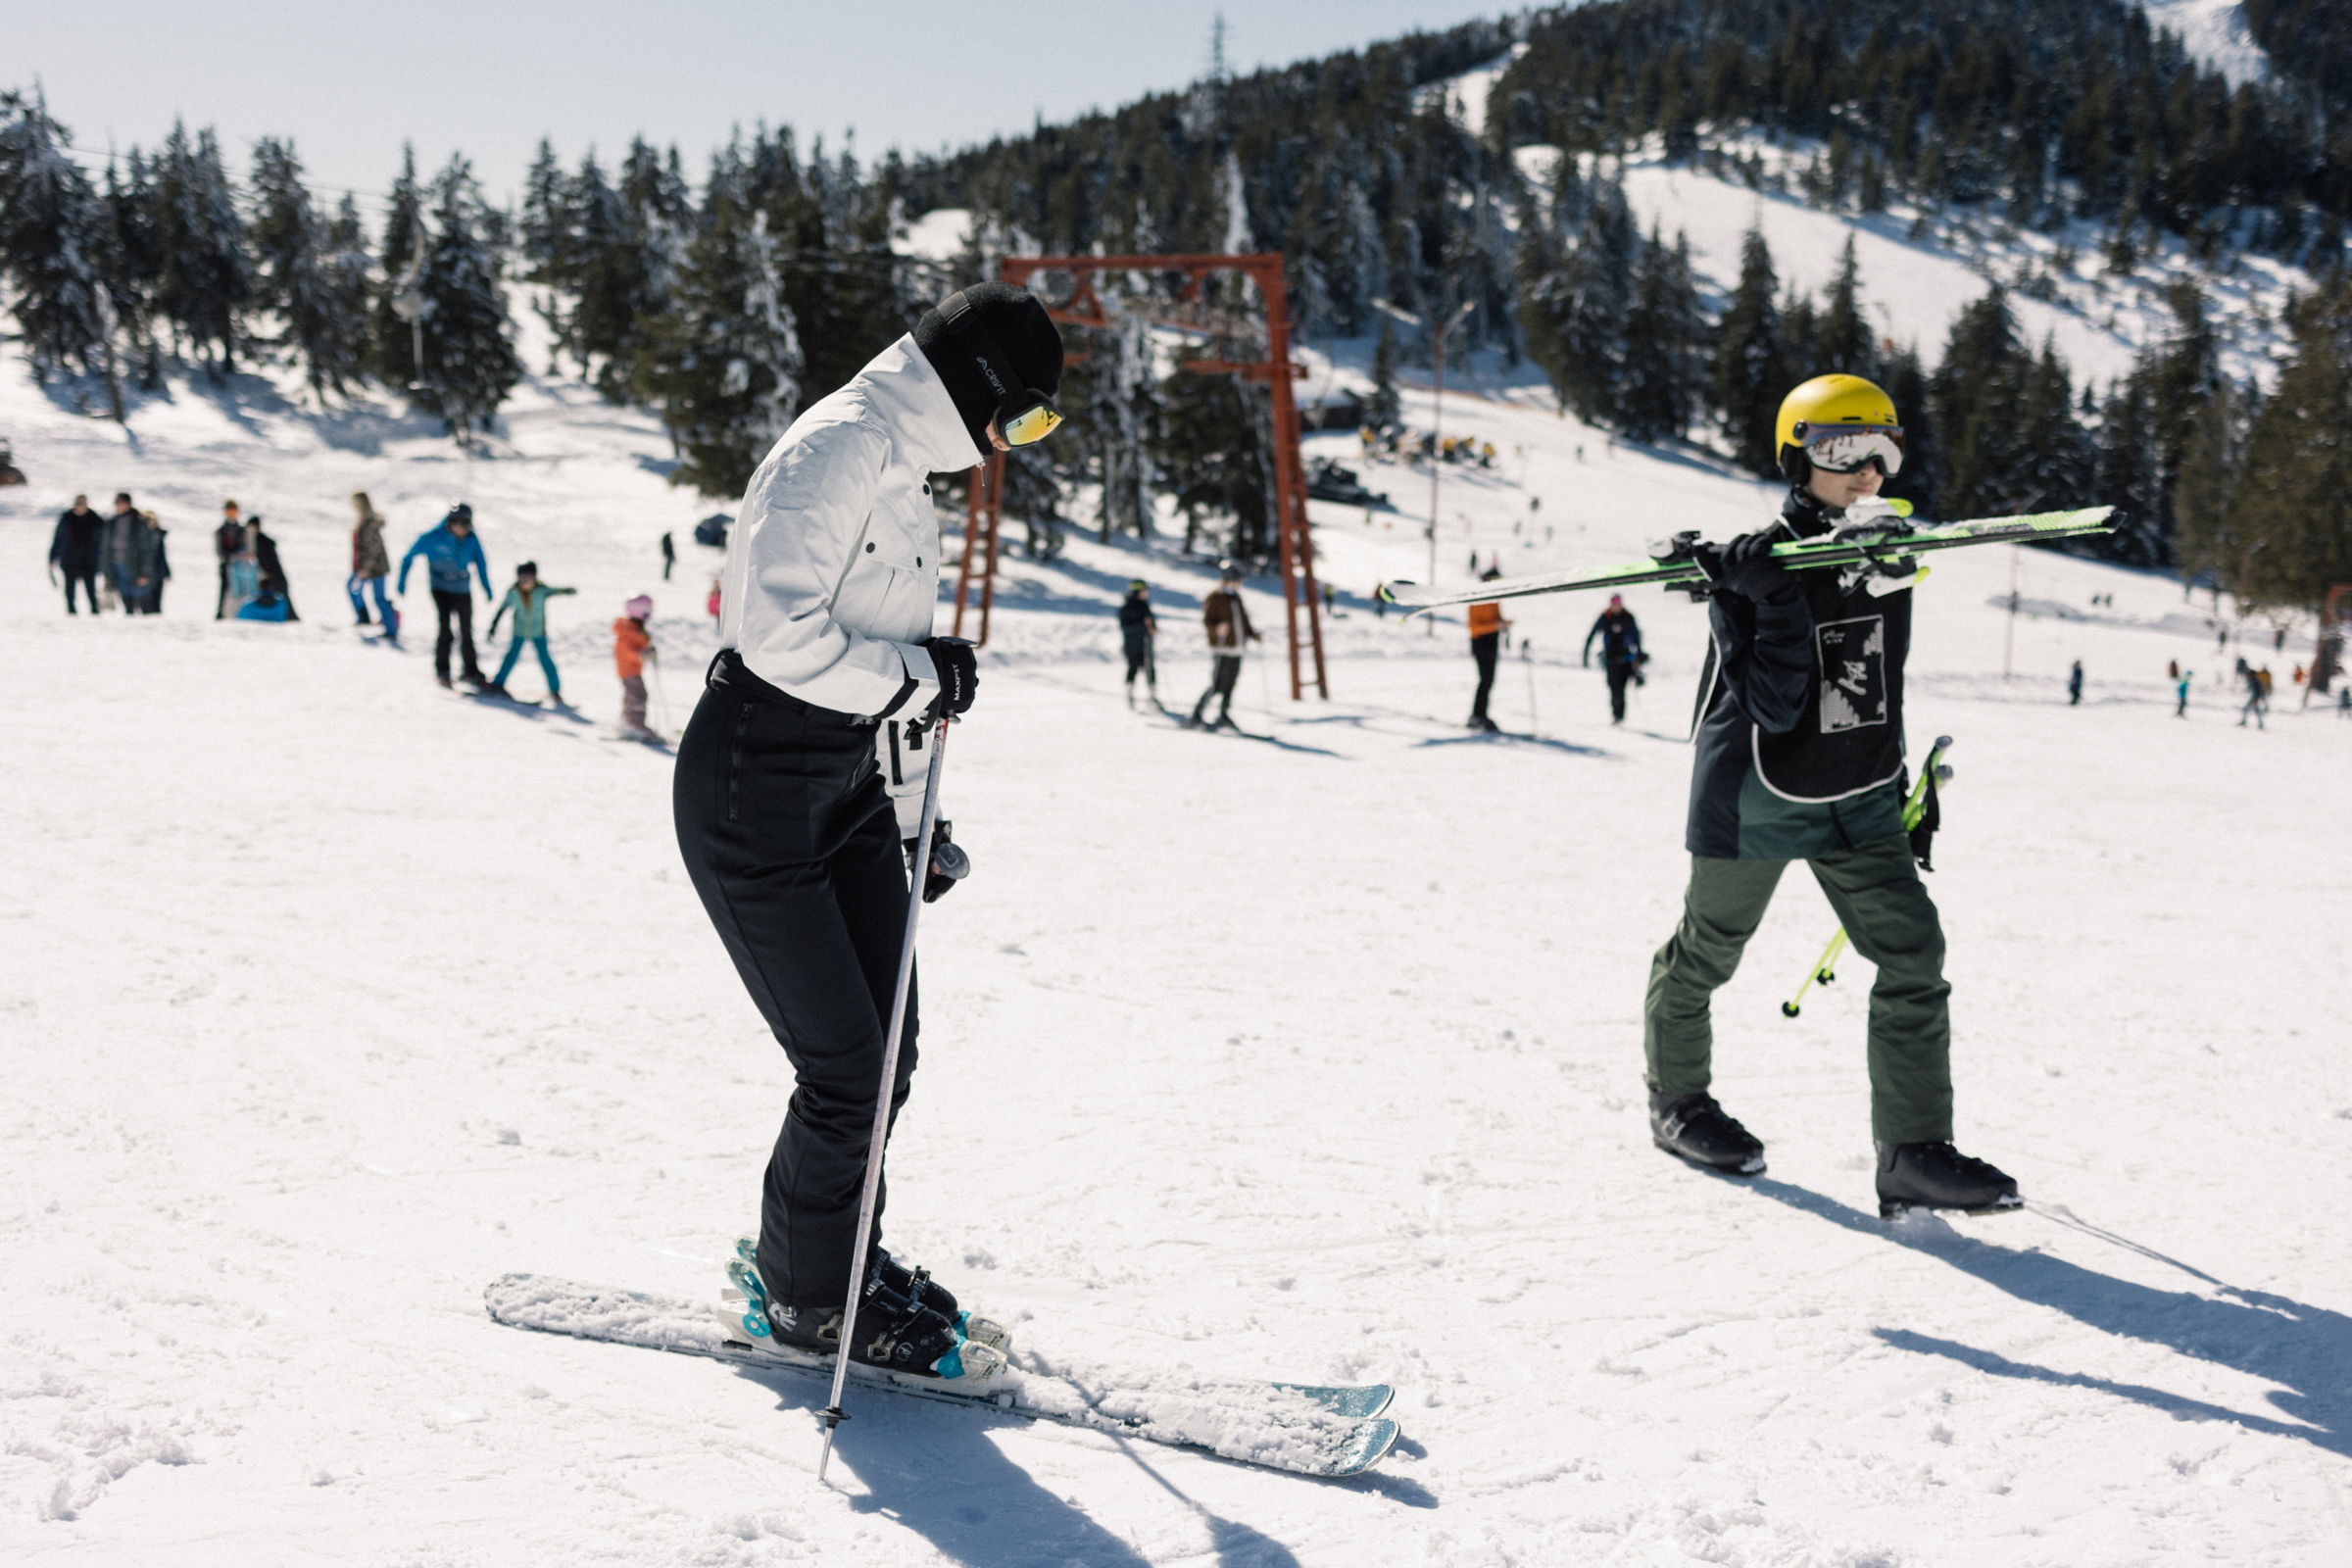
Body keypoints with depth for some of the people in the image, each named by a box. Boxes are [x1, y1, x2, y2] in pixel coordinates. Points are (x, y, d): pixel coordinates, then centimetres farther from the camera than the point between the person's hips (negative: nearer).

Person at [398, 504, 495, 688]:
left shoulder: (471, 539, -9)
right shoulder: (432, 538, -17)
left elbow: (480, 564, 5)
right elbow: (409, 557, -7)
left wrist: (487, 590, 5)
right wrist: (402, 584, -8)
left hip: (462, 589, 4)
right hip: (440, 588, -4)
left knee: (466, 630, 9)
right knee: (445, 627, -16)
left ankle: (470, 670, 21)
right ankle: (441, 670, -3)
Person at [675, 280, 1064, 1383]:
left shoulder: (905, 473, 16)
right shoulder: (836, 450, -16)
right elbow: (776, 632, -28)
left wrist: (914, 820, 23)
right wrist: (922, 673, -17)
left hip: (844, 783, 10)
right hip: (752, 789, -10)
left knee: (886, 1053, 11)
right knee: (845, 1067, -4)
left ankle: (844, 1258, 32)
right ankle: (800, 1297, 17)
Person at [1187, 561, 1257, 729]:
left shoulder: (1236, 598, 18)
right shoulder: (1214, 598, -7)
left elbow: (1243, 621, 26)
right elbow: (1206, 622, -13)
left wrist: (1253, 634, 12)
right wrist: (1217, 629, -32)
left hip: (1236, 649, 8)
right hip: (1221, 648, -8)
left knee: (1230, 684, 9)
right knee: (1217, 685, -13)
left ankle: (1224, 716, 19)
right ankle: (1195, 718, -9)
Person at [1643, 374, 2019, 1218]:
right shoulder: (1753, 565, -16)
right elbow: (1777, 706, -26)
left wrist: (1899, 791, 18)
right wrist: (1777, 599, -35)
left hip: (1858, 802, 5)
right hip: (1757, 798, -5)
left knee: (1914, 955, -8)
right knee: (1707, 952, 12)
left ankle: (1915, 1153, -4)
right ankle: (1677, 1100, 36)